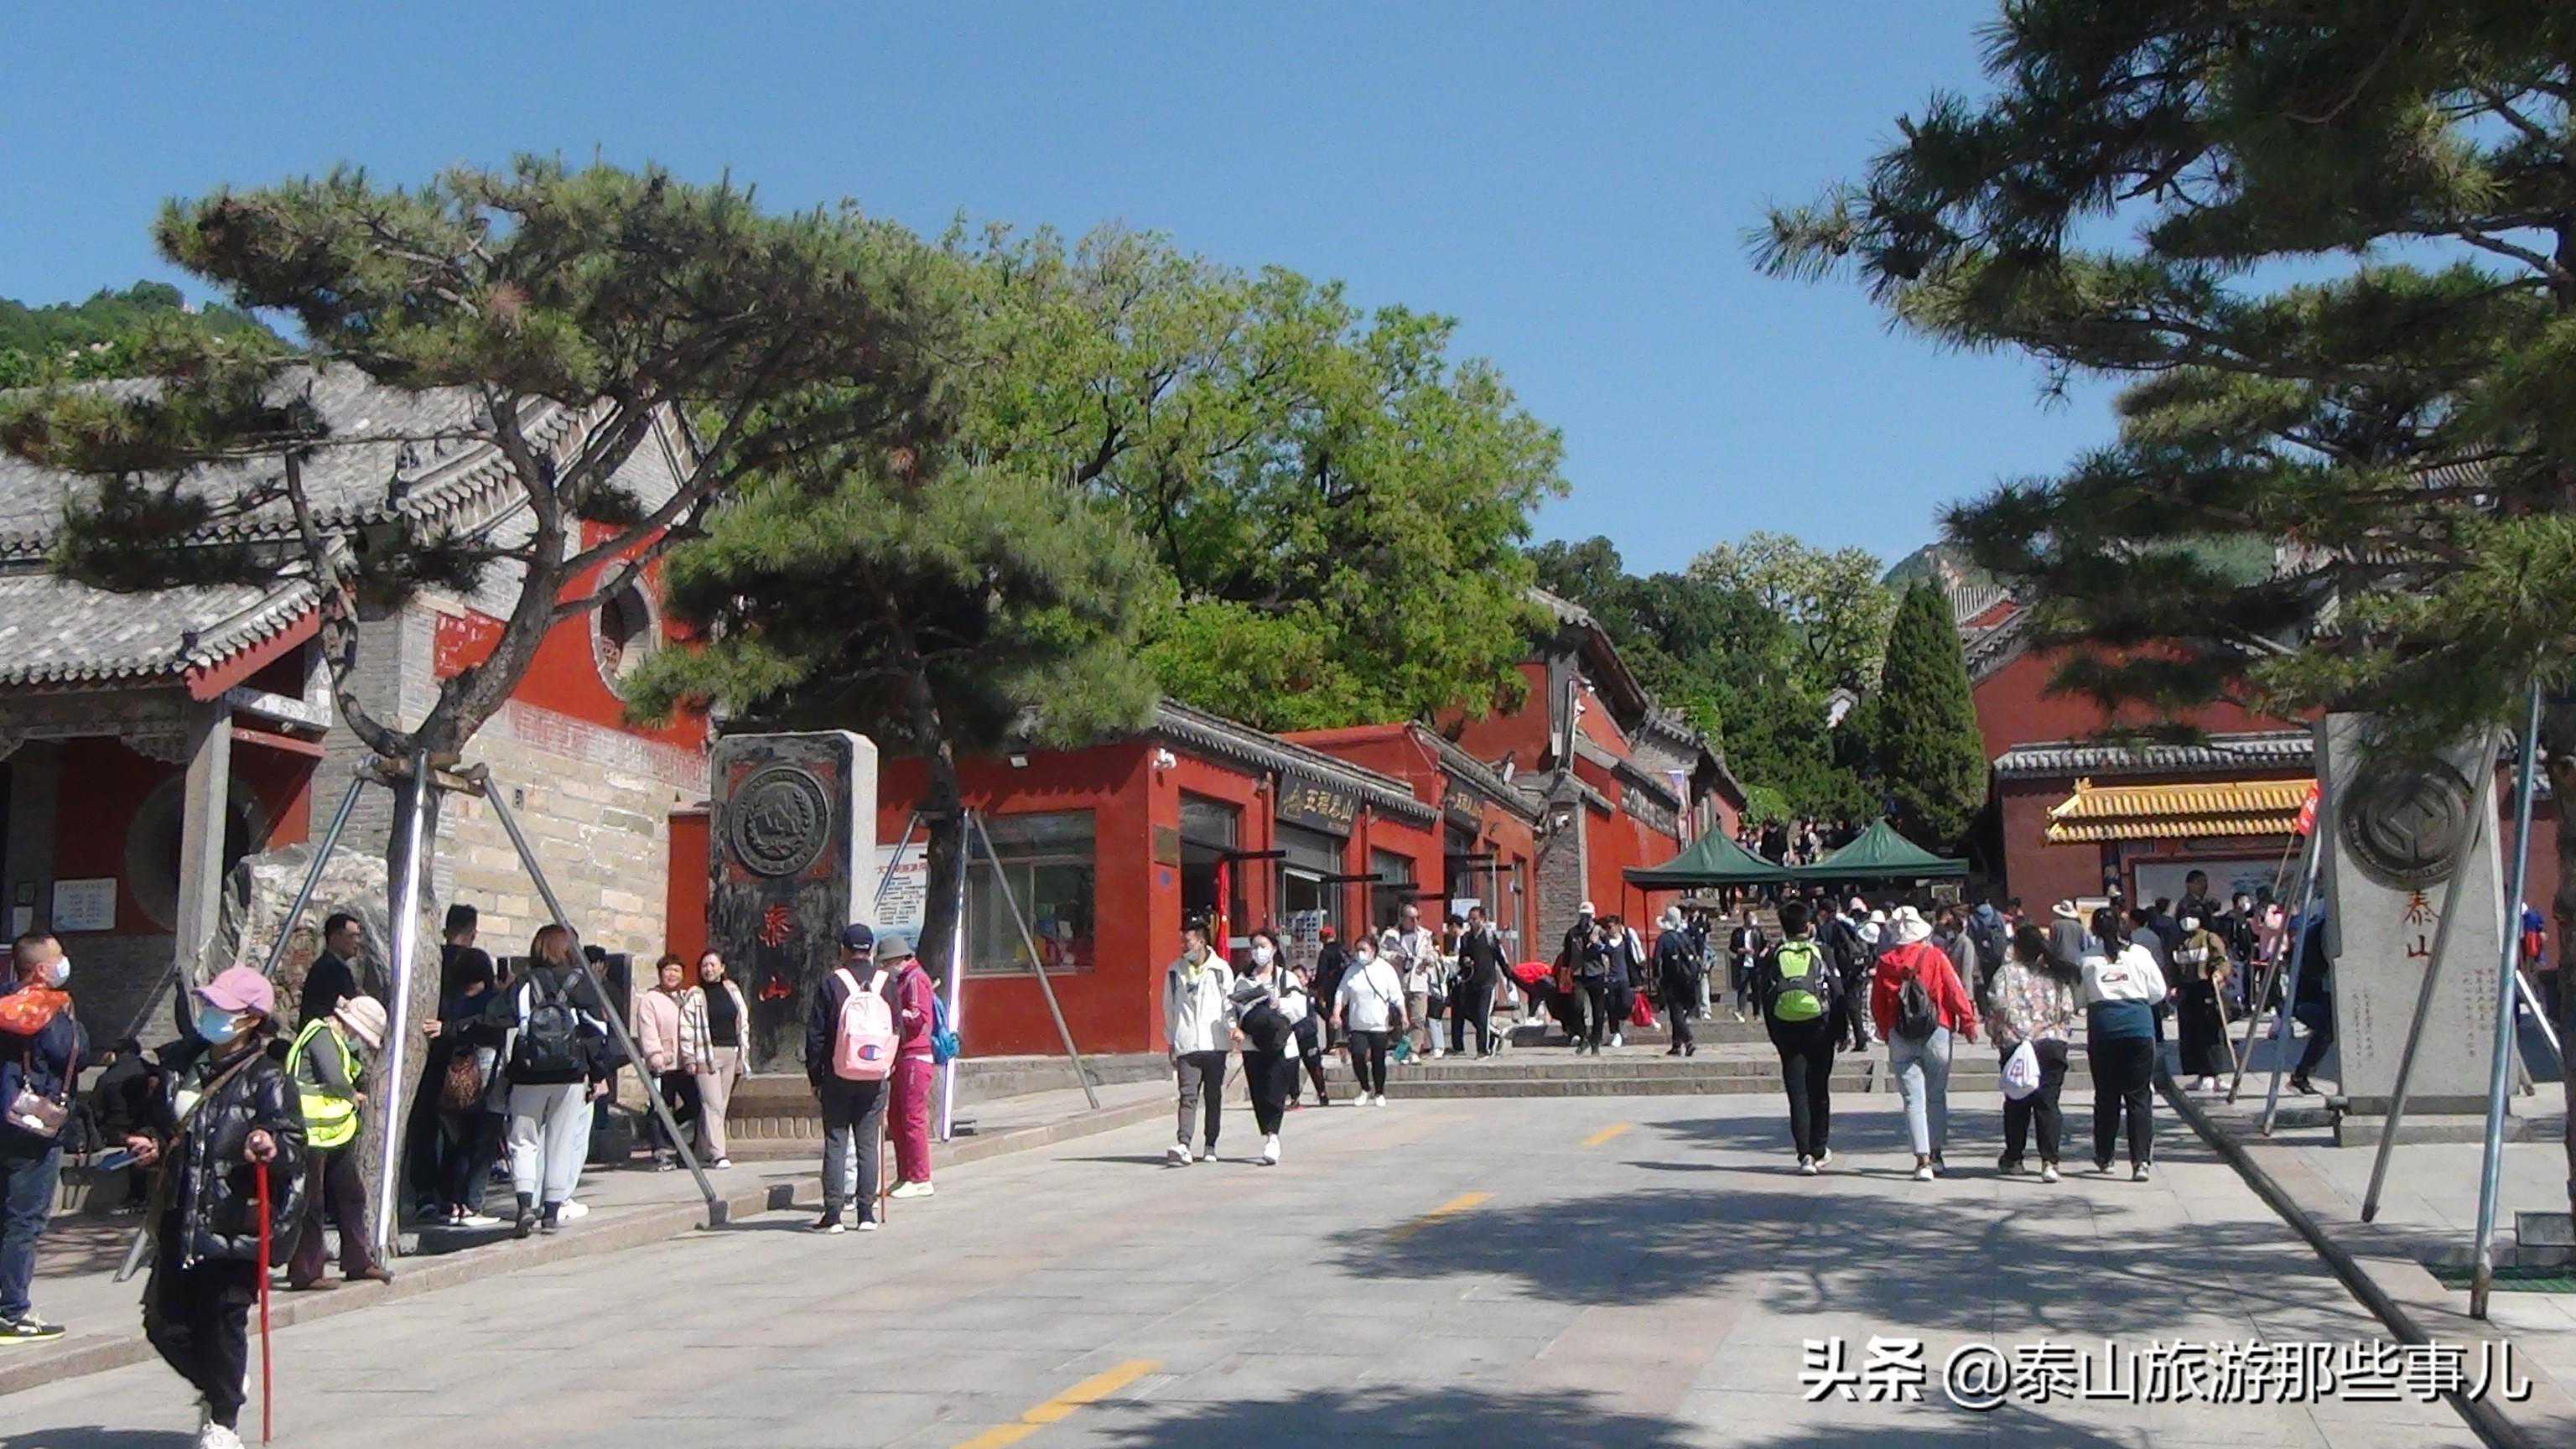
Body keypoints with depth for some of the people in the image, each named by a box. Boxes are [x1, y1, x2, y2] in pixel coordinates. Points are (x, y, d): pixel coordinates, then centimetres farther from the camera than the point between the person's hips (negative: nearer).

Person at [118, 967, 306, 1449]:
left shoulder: (267, 1079, -9)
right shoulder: (177, 1064, 8)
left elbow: (294, 1144, -14)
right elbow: (151, 1117, 23)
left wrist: (273, 1148, -36)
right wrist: (148, 1141, 2)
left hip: (233, 1224, -6)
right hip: (178, 1219, 6)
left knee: (222, 1322, 0)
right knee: (164, 1323, 10)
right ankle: (219, 1386, 36)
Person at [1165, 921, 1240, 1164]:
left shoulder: (1221, 969, 3)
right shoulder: (1174, 971, 9)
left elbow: (1230, 1003, 2)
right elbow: (1169, 1009, 14)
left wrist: (1234, 1026, -17)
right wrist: (1171, 1043, 13)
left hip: (1215, 1044, 0)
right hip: (1186, 1045, 0)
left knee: (1214, 1096, 7)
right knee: (1188, 1095, -11)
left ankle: (1211, 1146, 16)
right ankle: (1183, 1146, -21)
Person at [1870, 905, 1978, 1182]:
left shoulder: (1885, 963, 0)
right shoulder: (1935, 956, -5)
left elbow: (1877, 1004, 6)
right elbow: (1955, 992, -4)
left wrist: (1886, 1033, 19)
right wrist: (1969, 1023, 8)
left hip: (1900, 1037, 1)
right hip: (1937, 1033, 0)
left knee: (1913, 1099, 0)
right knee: (1937, 1096, 14)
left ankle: (1922, 1159, -9)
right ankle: (1935, 1154, 21)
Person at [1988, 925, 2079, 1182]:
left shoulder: (2006, 972, -1)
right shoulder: (2056, 975, 9)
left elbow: (1998, 1007, -9)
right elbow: (2067, 1011, 6)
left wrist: (1997, 1035, 5)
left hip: (2016, 1045, -2)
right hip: (2052, 1044, 2)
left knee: (2016, 1103, 12)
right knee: (2048, 1103, 1)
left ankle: (2013, 1158, 21)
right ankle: (2049, 1161, -11)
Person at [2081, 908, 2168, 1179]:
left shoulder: (2088, 959, 0)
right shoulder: (2140, 953, 3)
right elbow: (2158, 992, 8)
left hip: (2103, 1027, 0)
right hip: (2139, 1026, 0)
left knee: (2105, 1095, 12)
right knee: (2138, 1095, 2)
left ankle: (2103, 1157, 24)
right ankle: (2140, 1161, -7)